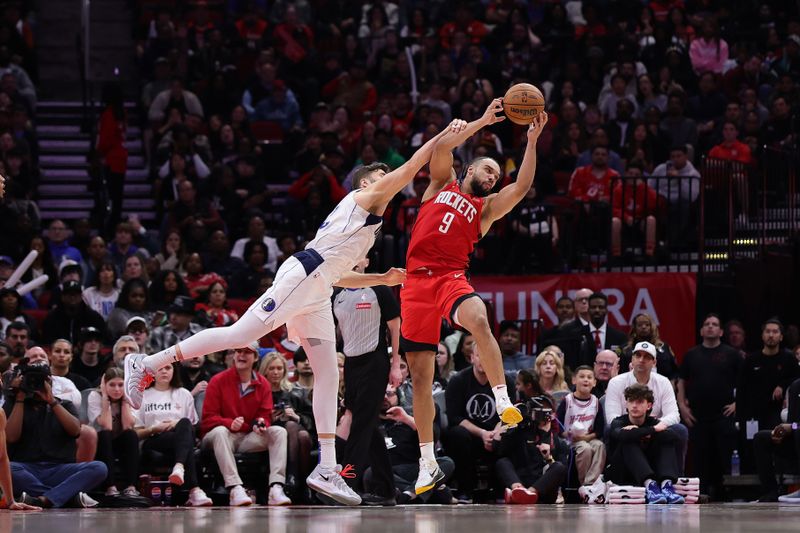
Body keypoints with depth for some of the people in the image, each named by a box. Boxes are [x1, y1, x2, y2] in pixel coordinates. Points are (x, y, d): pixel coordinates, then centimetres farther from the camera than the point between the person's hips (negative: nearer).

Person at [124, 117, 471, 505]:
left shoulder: (367, 224, 29)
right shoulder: (362, 198, 4)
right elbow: (408, 170, -8)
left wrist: (382, 278, 28)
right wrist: (444, 136, -5)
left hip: (318, 293, 10)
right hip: (301, 277, -10)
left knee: (328, 375, 1)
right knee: (240, 335, -16)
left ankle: (326, 470, -4)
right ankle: (145, 364, -8)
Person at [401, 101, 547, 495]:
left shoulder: (486, 208, 18)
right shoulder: (441, 185, 19)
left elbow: (522, 186, 4)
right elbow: (441, 148, 2)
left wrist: (532, 141, 1)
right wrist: (481, 123, 1)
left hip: (452, 278, 0)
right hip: (417, 281, 1)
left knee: (478, 319, -38)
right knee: (420, 375, 1)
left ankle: (502, 400, -35)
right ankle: (428, 465, 8)